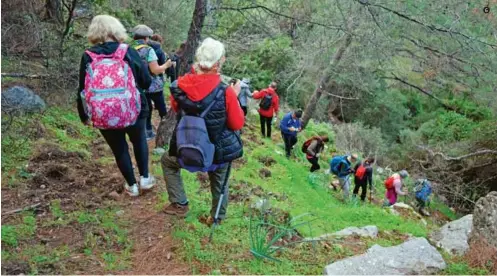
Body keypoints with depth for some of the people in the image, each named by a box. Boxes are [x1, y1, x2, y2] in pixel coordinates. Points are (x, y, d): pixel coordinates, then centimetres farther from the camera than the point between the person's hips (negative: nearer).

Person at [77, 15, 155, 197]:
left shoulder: (88, 57, -4)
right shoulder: (128, 52, -7)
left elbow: (83, 89, 1)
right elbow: (147, 81, -2)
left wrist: (83, 115, 13)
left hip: (103, 114, 1)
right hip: (132, 110, 0)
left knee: (119, 149, 20)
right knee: (139, 141, 27)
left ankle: (132, 185, 31)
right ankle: (145, 178, 29)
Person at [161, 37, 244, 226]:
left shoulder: (180, 85, -15)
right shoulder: (225, 92, -24)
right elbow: (238, 124, -11)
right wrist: (235, 96, 1)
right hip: (219, 152, -1)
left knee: (167, 161, 33)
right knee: (220, 185, 27)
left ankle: (180, 205, 34)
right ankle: (217, 217, 46)